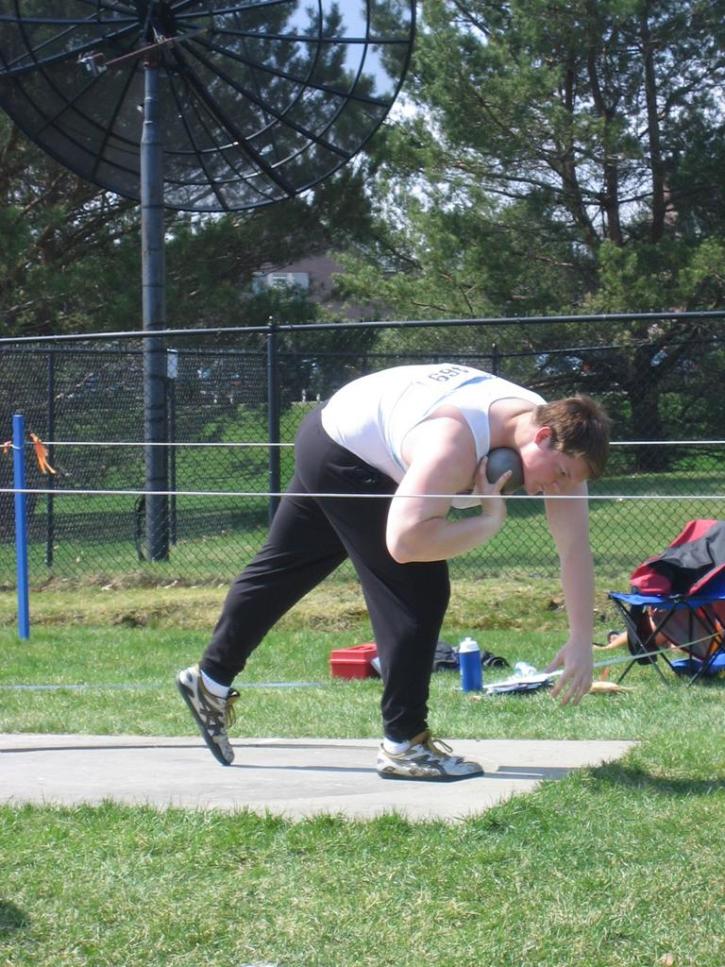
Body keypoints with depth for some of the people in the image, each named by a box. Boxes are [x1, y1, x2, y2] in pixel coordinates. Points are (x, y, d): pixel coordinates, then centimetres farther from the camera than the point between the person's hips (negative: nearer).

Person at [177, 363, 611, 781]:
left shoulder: (556, 432, -16)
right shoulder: (456, 442, -40)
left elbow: (575, 547, -15)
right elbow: (405, 541, -47)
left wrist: (581, 640, -19)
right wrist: (490, 520, -37)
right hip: (341, 454, -9)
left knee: (280, 570, 21)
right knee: (419, 591, -14)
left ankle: (211, 680, 37)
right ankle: (404, 744, -6)